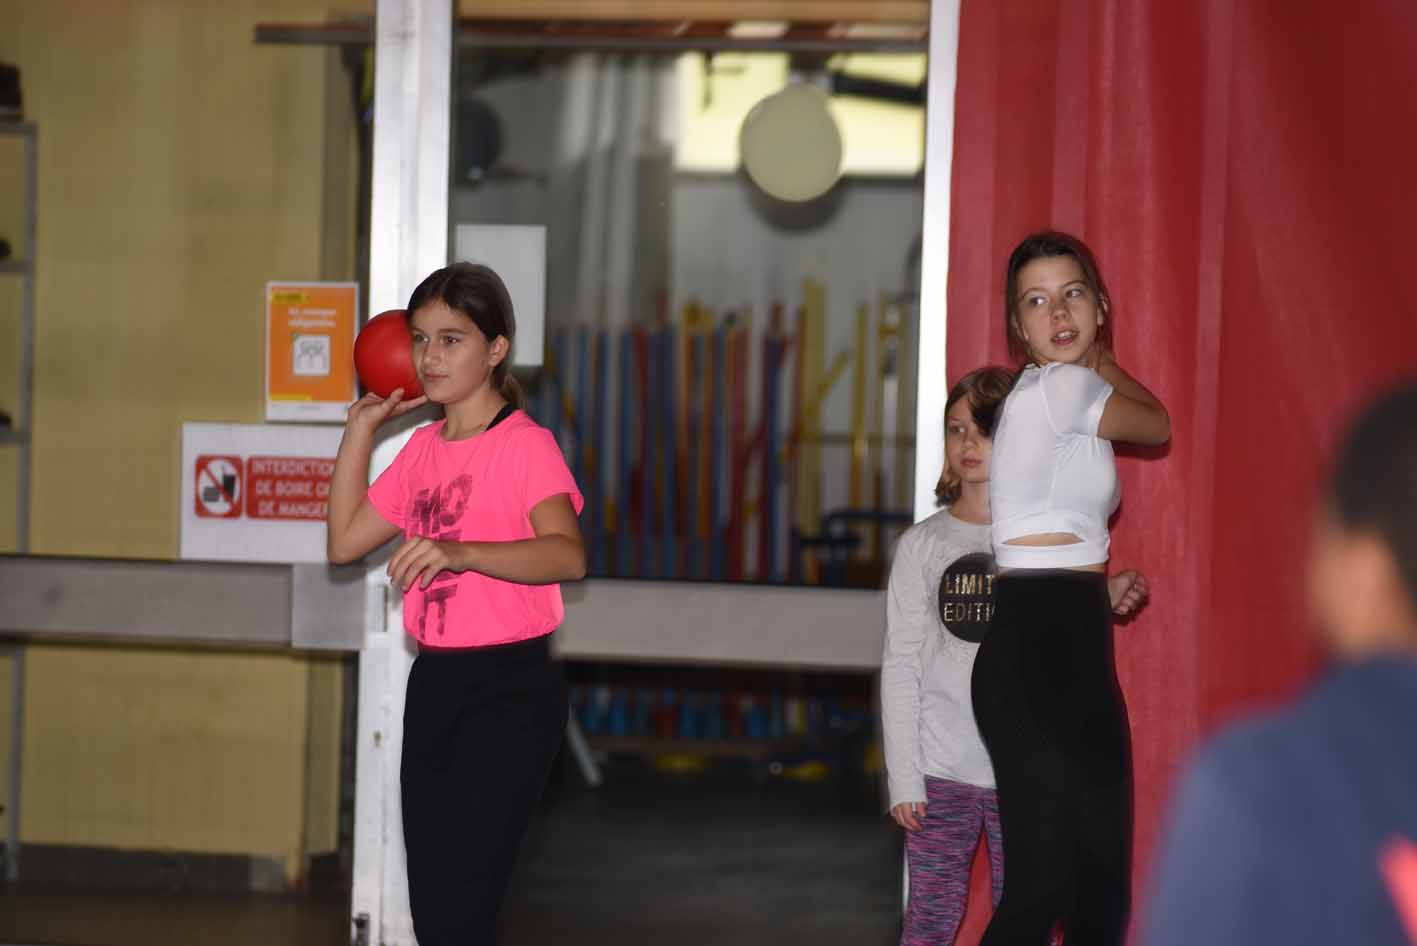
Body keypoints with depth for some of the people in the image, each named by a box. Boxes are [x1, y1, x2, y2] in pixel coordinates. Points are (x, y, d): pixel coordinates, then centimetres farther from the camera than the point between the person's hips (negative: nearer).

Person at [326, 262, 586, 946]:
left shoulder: (525, 445, -11)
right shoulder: (423, 449, 12)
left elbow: (567, 554, -27)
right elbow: (345, 542, 18)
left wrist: (460, 551, -40)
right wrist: (361, 427, 16)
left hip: (511, 690, -8)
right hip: (434, 683, 8)